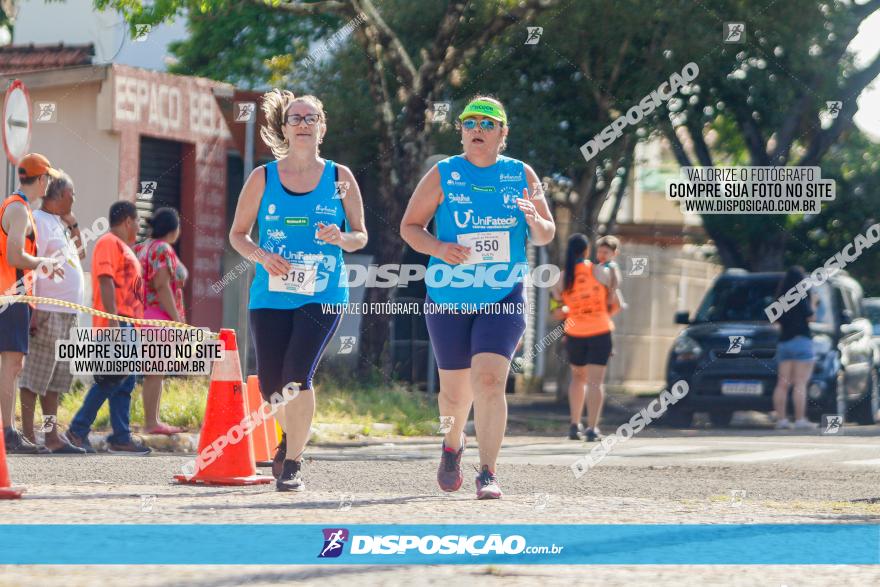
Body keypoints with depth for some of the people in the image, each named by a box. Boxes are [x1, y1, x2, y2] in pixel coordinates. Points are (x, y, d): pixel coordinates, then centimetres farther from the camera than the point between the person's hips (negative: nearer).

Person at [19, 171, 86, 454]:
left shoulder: (59, 223, 20)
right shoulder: (38, 221, -9)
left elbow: (79, 255, 31)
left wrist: (73, 224, 18)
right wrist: (33, 309, -22)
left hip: (67, 313, 10)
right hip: (47, 312, -10)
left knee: (56, 377, 10)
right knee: (35, 376, -8)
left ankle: (51, 435, 13)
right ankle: (27, 435, -8)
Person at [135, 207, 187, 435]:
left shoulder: (143, 247, 16)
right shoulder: (162, 249, -11)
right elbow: (162, 286, -19)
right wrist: (177, 320, -18)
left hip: (146, 314, 9)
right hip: (160, 316, -9)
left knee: (155, 372, 11)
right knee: (156, 372, -8)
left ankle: (152, 421, 13)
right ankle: (151, 422, -8)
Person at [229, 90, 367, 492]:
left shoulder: (340, 178, 4)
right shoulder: (263, 178, 4)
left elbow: (360, 236, 10)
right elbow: (238, 234, 9)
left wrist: (341, 238, -13)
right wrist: (260, 255, -11)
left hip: (322, 295, -1)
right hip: (270, 295, 2)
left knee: (297, 376, -19)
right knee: (270, 387, 2)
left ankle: (292, 465, -6)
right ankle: (290, 436, 36)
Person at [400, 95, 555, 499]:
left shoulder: (522, 176, 5)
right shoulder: (443, 175, 0)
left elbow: (546, 235, 10)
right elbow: (409, 227, 3)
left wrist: (535, 221, -14)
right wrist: (437, 248, -17)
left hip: (503, 299, 0)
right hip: (448, 299, 0)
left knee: (489, 380, -19)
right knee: (456, 392, 9)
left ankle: (487, 474, -15)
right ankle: (453, 444, 42)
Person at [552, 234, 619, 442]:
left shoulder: (563, 278, 0)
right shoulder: (601, 272, -6)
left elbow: (557, 312, 5)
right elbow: (615, 305, 0)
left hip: (574, 333, 3)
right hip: (600, 331, -3)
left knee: (578, 377, 22)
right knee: (595, 381, -4)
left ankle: (575, 425, 20)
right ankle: (592, 428, -13)